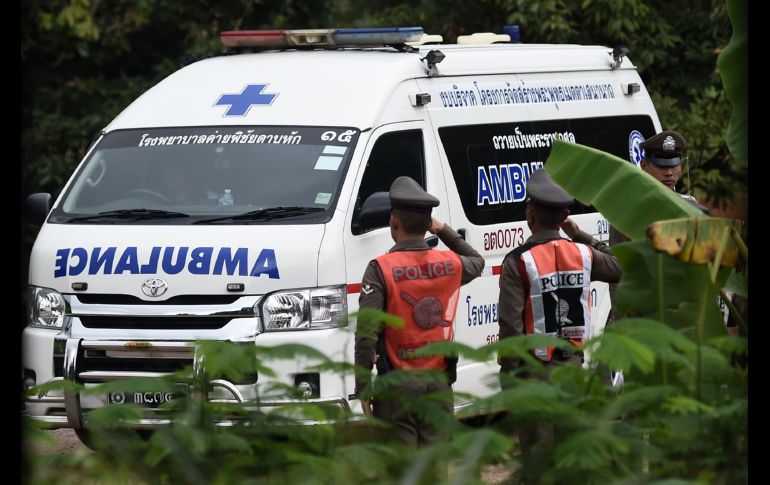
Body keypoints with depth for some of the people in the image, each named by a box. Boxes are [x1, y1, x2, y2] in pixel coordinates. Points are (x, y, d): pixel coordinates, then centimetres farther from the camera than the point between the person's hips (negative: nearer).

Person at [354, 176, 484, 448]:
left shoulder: (381, 269, -11)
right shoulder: (450, 264, 3)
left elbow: (366, 335, -16)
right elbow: (477, 262, 30)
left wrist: (363, 389, -11)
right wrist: (445, 231, 26)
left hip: (397, 386, -4)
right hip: (439, 384, 4)